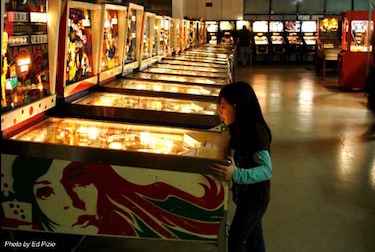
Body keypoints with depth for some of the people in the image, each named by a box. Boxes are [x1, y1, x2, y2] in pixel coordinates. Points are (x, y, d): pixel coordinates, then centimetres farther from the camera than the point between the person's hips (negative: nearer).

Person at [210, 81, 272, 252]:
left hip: (254, 198, -9)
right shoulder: (240, 128, -1)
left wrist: (236, 174, -46)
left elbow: (266, 170, -33)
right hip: (246, 195, 9)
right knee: (253, 236, 24)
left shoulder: (256, 132, -28)